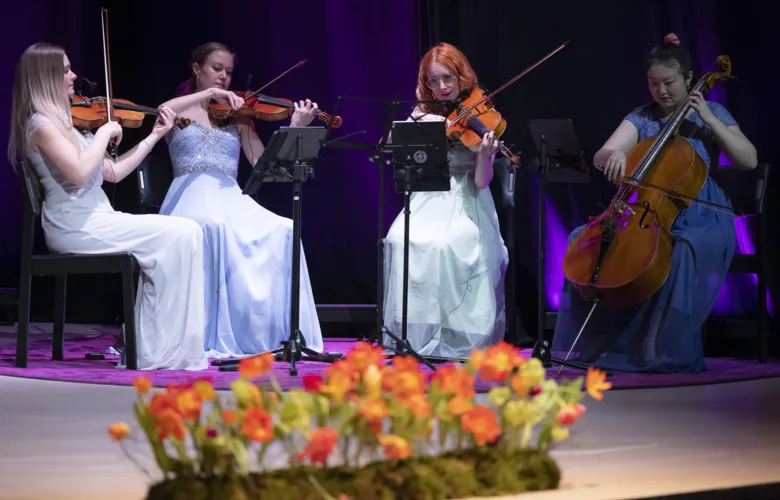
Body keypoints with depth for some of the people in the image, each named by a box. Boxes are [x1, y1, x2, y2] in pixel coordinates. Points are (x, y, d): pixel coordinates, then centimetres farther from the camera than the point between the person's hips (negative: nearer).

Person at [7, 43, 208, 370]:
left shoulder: (60, 121, 21)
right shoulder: (41, 123, -9)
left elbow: (113, 172, 21)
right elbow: (79, 171, -24)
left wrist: (155, 136, 21)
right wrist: (105, 132, -11)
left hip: (92, 219, 9)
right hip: (74, 226, -9)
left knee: (184, 233, -9)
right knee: (180, 235, -19)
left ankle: (150, 349, -12)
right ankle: (167, 351, -16)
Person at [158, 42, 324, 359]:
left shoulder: (237, 116, 21)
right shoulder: (181, 111, 15)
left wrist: (295, 129, -6)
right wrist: (209, 93, -14)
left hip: (230, 199, 3)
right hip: (190, 199, -3)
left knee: (281, 230, -30)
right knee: (216, 227, -41)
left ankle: (279, 334, -27)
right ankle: (215, 337, -35)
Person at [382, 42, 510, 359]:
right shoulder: (424, 113, 11)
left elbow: (481, 182, -7)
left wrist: (485, 155, -27)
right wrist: (418, 123, -14)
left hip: (465, 206, -3)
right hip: (426, 203, 3)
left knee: (444, 245, -32)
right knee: (402, 240, -27)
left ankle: (455, 338, -20)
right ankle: (414, 334, -19)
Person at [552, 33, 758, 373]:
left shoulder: (712, 114, 3)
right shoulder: (642, 119, 9)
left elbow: (749, 161, -9)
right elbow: (600, 157, -3)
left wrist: (709, 119, -14)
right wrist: (613, 155, -27)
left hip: (701, 221, -4)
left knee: (684, 251, -39)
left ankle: (674, 352, -29)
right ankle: (596, 343, -10)